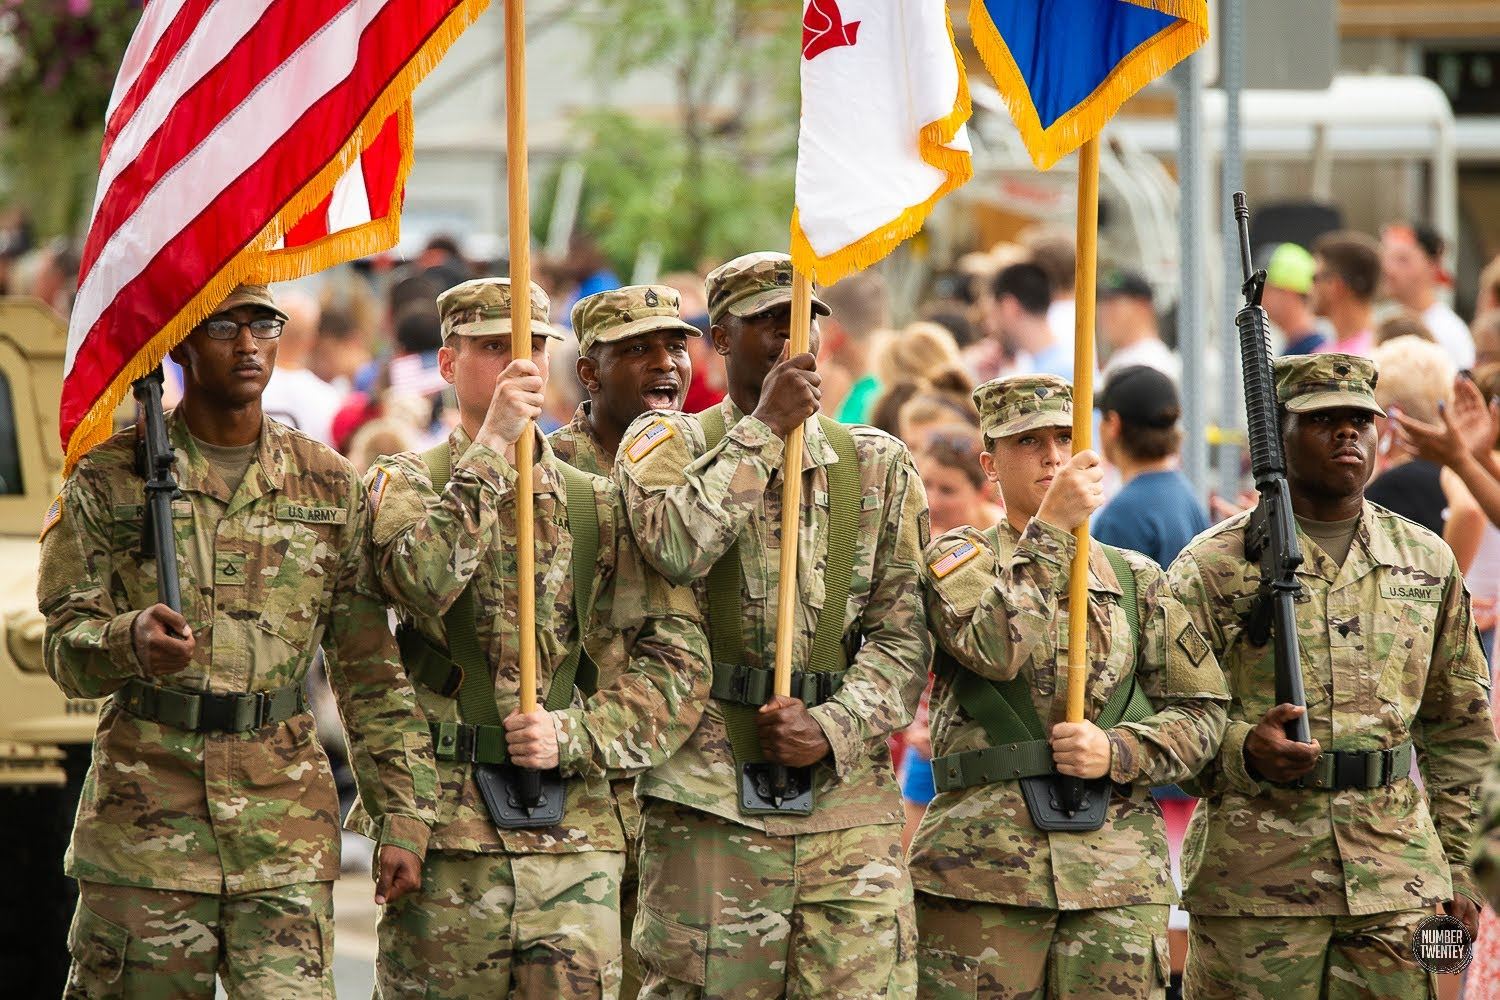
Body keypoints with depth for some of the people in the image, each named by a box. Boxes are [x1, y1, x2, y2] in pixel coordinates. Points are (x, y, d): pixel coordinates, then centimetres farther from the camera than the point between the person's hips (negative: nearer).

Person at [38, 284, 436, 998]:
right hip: (146, 807, -1)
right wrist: (131, 639, -24)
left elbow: (371, 672, 11)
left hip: (287, 812, 1)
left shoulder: (330, 486, 10)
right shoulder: (110, 479, 4)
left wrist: (402, 818, 4)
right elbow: (66, 647, 0)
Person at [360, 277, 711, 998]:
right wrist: (491, 446, -19)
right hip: (444, 828, -2)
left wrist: (575, 735, -10)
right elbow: (423, 583, -18)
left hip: (576, 836, 2)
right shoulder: (404, 485, 6)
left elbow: (676, 661, 5)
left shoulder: (598, 506, 11)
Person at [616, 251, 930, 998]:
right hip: (712, 797, -2)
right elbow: (676, 546, -18)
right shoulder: (668, 444, 6)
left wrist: (834, 728, -10)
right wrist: (764, 427, -11)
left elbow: (904, 634, 7)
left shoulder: (876, 464, 12)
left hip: (848, 793, 2)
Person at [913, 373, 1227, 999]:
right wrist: (1052, 526, -13)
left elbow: (1199, 712, 10)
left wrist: (1118, 752, -9)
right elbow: (993, 647, -14)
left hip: (1117, 874, 2)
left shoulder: (1135, 579, 15)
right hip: (980, 870, -2)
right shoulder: (956, 559, 8)